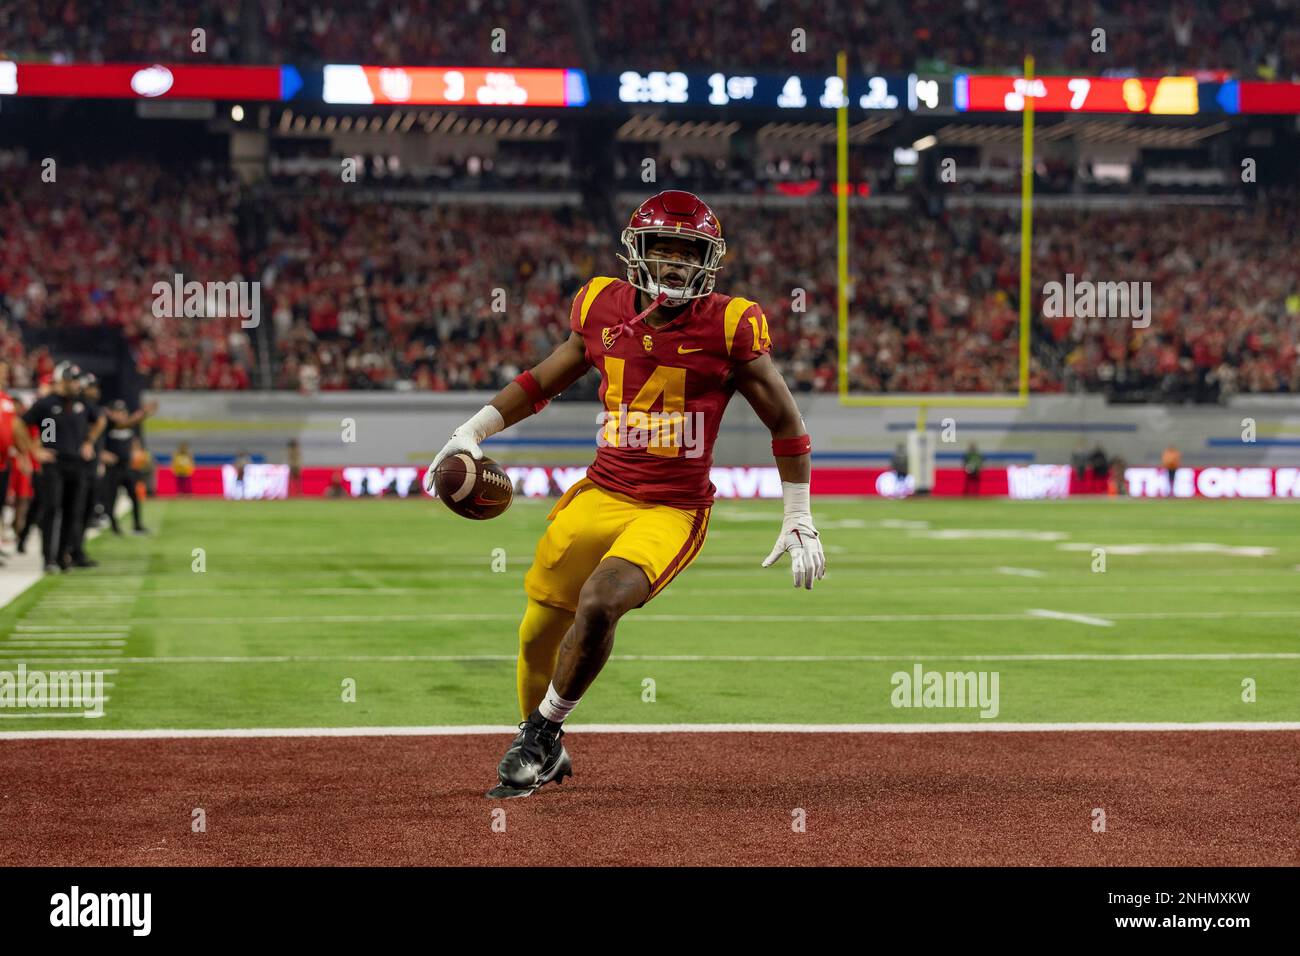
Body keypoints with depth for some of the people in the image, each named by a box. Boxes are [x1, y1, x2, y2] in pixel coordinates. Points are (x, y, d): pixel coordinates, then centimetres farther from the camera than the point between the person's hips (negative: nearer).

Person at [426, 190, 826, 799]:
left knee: (598, 605, -26)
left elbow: (784, 421, 0)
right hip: (601, 493, 4)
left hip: (673, 510, -4)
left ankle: (543, 733, -3)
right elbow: (543, 381, 19)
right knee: (539, 631, 5)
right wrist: (472, 431, 9)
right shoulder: (603, 309, 2)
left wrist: (799, 522, 0)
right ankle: (542, 753, 32)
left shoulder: (729, 327, -8)